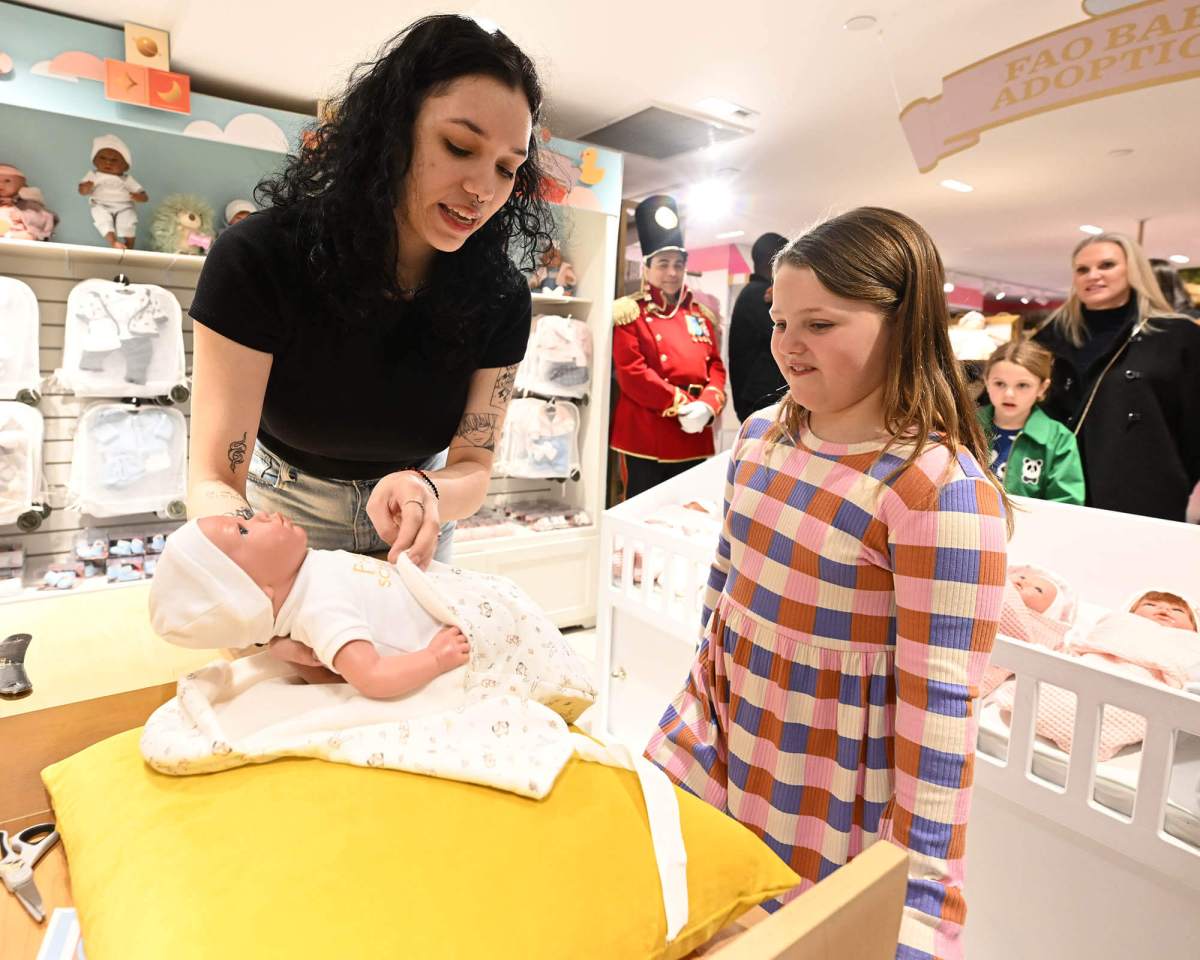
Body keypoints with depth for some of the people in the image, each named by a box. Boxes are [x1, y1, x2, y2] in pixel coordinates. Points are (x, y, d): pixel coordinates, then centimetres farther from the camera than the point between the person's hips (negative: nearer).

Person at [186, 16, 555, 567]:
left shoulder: (501, 298, -21)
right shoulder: (258, 259, -27)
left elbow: (473, 468, -17)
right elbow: (214, 478, -29)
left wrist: (425, 493, -41)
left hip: (413, 528, 2)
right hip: (285, 513, -1)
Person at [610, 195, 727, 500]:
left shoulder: (701, 314, 15)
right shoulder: (628, 313, -2)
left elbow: (717, 367, 10)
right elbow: (631, 373, -12)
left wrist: (707, 405, -11)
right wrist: (683, 404, -16)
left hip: (695, 439, 6)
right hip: (645, 438, -5)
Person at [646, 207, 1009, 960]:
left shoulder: (942, 490, -22)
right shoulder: (762, 433, -1)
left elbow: (940, 707, -19)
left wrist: (917, 893, -13)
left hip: (828, 814, -6)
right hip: (712, 758, 6)